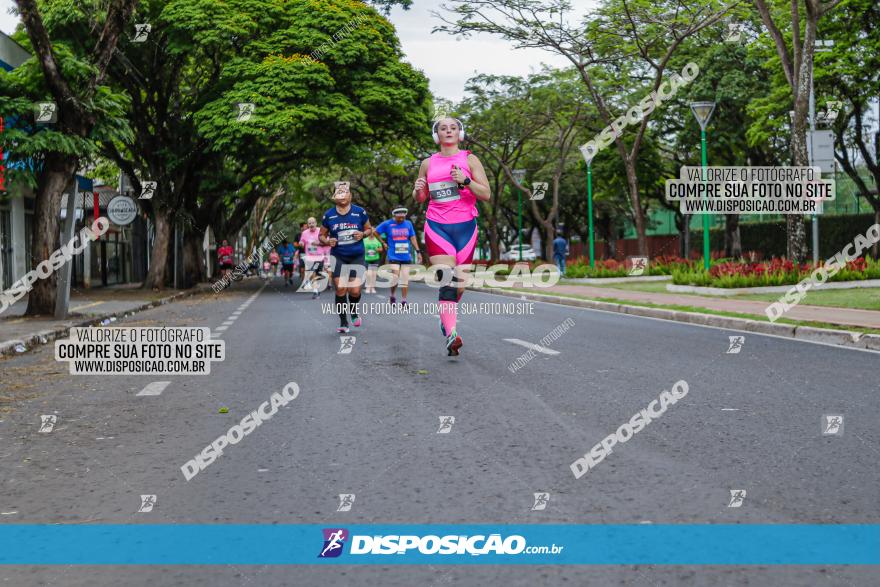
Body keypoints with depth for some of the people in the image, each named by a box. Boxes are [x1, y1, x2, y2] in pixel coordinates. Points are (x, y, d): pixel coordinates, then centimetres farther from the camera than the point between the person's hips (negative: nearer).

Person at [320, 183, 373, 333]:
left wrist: (363, 234, -11)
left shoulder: (360, 212, -1)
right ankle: (343, 322, 7)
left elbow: (369, 229, 11)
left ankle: (354, 311, 27)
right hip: (338, 257, 0)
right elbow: (322, 235, 10)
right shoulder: (328, 215, 0)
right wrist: (327, 241, -12)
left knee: (355, 290, -7)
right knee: (340, 288, -8)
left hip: (357, 257, 0)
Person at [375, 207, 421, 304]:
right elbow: (375, 232, 8)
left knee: (405, 278, 1)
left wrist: (417, 251, 2)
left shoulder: (408, 224, 6)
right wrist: (383, 243, 4)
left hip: (406, 256, 3)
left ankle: (404, 300, 9)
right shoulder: (387, 224, -2)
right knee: (395, 278, -9)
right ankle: (392, 296, 15)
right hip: (393, 256, -3)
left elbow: (412, 238, 7)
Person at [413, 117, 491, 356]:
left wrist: (465, 180, -17)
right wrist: (418, 190, -3)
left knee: (459, 282, 5)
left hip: (465, 227, 0)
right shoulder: (428, 163, 10)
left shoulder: (469, 159, 4)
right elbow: (420, 198, 20)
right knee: (447, 279, -17)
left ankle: (446, 317, 34)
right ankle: (451, 335, -26)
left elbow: (486, 194, -1)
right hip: (436, 227, 0)